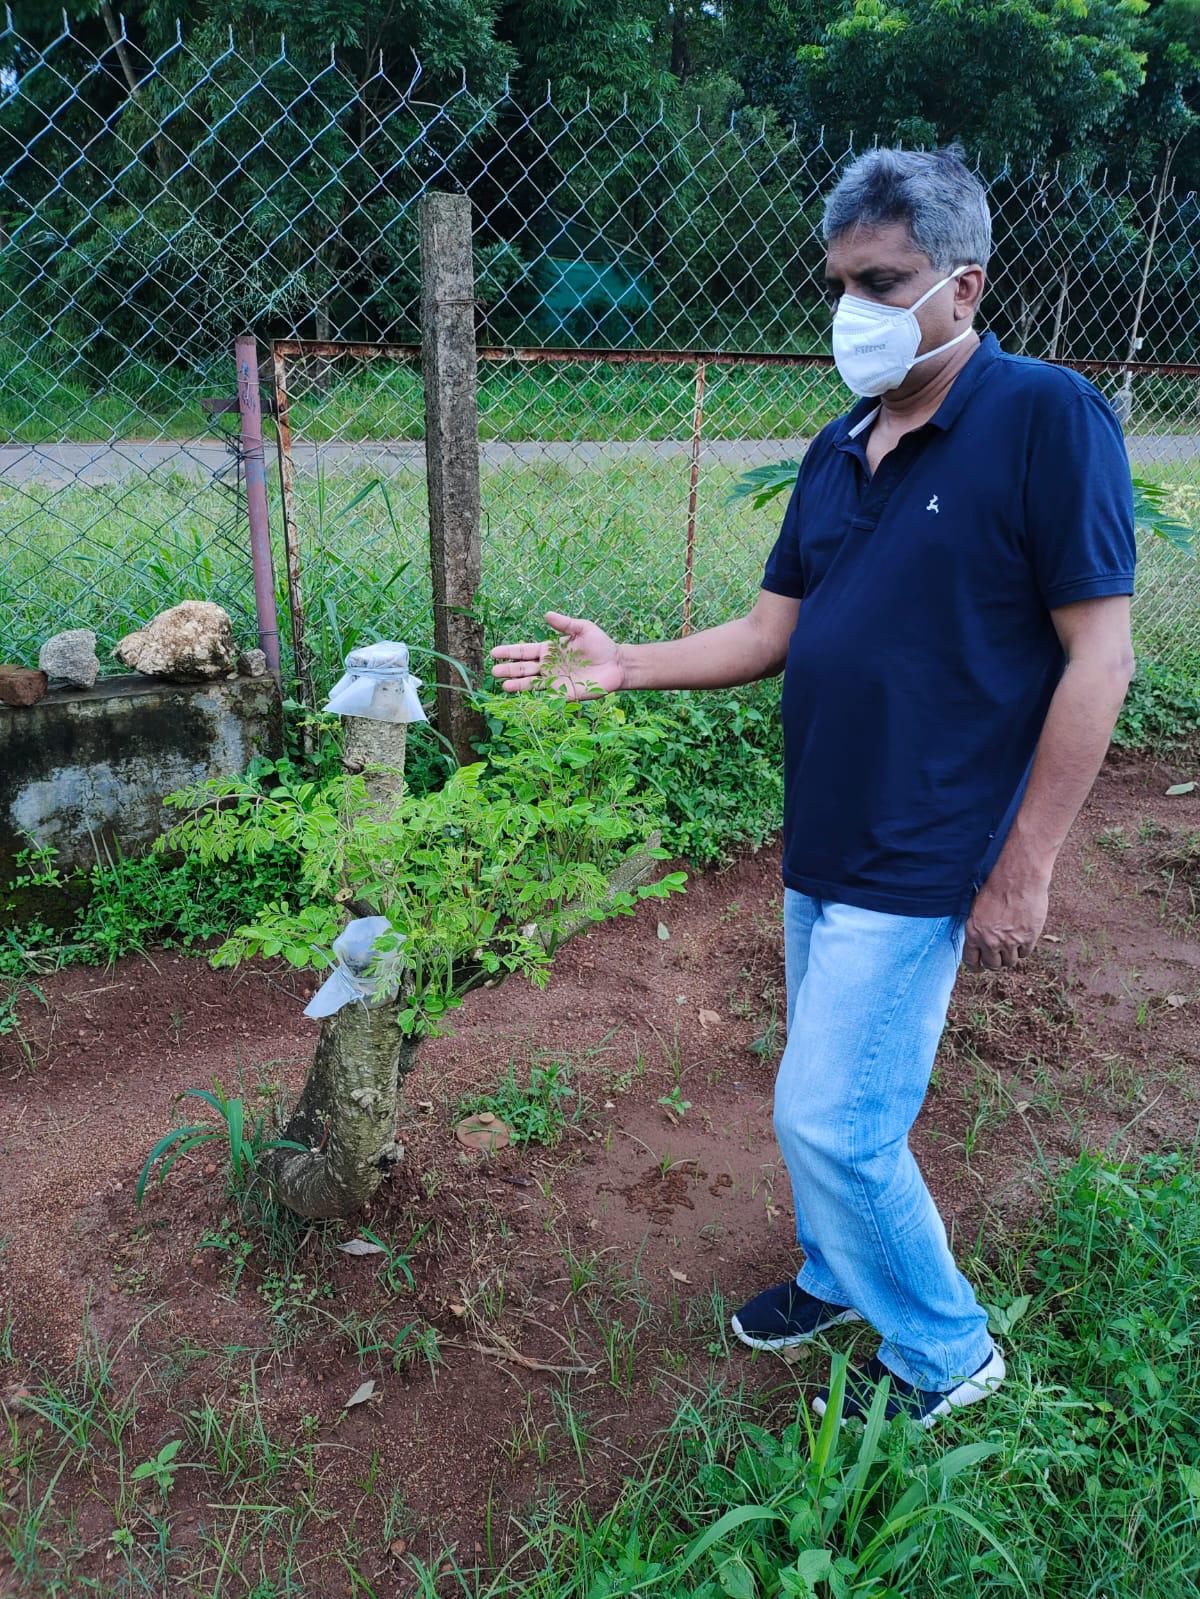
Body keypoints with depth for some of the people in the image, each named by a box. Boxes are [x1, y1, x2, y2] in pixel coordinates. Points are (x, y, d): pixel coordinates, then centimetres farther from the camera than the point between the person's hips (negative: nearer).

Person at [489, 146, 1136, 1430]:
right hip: (820, 843, 7)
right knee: (830, 1102, 19)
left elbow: (1097, 655, -15)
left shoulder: (1046, 419, -13)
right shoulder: (840, 450, 9)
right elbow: (773, 630, 11)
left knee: (832, 1120, -2)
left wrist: (1025, 866, -16)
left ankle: (943, 1351, 24)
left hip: (920, 863, -7)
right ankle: (840, 1277, 44)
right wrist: (625, 666, -2)